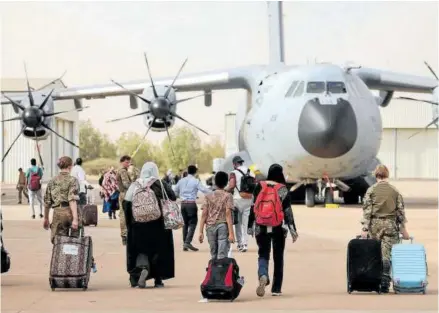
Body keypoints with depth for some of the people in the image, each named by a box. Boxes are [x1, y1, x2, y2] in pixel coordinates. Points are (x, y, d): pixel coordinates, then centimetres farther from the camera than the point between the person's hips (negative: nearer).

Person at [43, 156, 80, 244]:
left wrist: (46, 219, 25)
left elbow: (47, 202, 14)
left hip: (58, 213, 3)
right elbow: (72, 200, -15)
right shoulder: (72, 180, -3)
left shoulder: (52, 181, 11)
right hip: (70, 212, -3)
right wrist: (75, 218, -20)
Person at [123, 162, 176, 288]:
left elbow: (126, 203, -5)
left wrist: (129, 223, 4)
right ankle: (158, 279, 12)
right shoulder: (161, 185, -5)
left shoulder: (135, 186, -1)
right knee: (159, 250, 11)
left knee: (141, 249, 10)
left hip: (138, 225, 1)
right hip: (158, 224, -1)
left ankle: (142, 267, -20)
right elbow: (173, 198, -10)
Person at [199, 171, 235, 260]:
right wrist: (231, 233, -10)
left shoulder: (208, 197, 8)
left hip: (210, 227, 3)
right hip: (223, 226, -3)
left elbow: (204, 214, 3)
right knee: (222, 255, -7)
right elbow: (228, 214, -7)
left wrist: (201, 232, 3)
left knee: (213, 256, 8)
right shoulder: (228, 196, 0)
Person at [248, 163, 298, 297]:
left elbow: (253, 208, 3)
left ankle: (263, 276, -25)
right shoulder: (283, 189, -4)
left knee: (263, 254, 6)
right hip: (278, 228, -1)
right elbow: (287, 211, -5)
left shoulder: (260, 187, 1)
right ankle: (276, 288, 14)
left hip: (261, 227, 1)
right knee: (278, 257, 11)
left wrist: (250, 227, 9)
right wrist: (293, 230, -1)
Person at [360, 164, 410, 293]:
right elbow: (401, 210, 5)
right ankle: (385, 283, -9)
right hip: (391, 224, 0)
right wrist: (403, 229, 10)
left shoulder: (371, 190, -1)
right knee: (387, 254, -2)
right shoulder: (394, 190, 4)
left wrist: (364, 228, -5)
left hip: (375, 224, 0)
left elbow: (367, 210, -5)